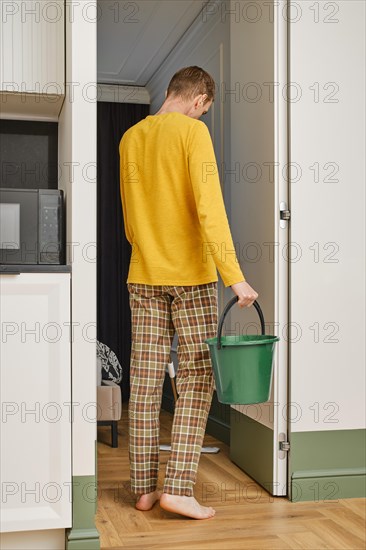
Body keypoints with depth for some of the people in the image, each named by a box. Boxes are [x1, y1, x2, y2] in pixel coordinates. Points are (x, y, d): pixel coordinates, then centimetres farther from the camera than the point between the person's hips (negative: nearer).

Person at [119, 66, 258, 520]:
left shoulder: (130, 137, 12)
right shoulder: (192, 130, -7)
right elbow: (209, 206, -18)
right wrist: (234, 276, -19)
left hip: (143, 276, 6)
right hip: (190, 275, -5)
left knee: (145, 382, 7)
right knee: (197, 379, 1)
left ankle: (144, 487, 14)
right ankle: (178, 488, -2)